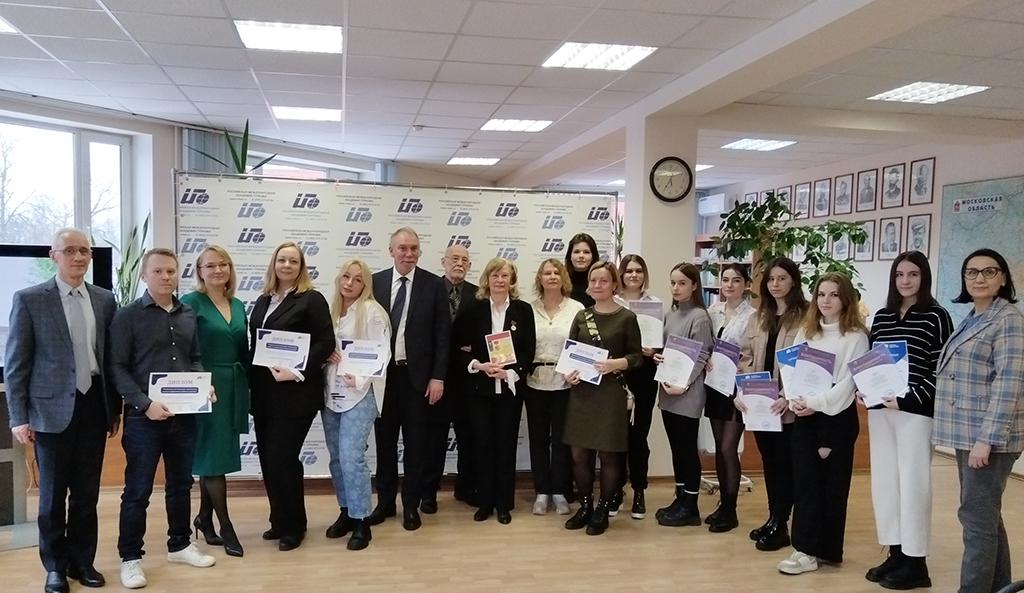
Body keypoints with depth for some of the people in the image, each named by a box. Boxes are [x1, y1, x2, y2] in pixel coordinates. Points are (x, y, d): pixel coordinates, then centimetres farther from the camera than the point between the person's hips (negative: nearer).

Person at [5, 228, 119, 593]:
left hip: (94, 405, 3)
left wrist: (115, 408, 11)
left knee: (87, 492, 11)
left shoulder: (105, 300, 6)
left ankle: (82, 560, 26)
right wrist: (18, 417, -8)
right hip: (52, 407, -3)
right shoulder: (29, 300, -5)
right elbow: (15, 363, -4)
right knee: (53, 493, 9)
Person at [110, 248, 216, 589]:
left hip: (184, 413, 5)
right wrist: (145, 403, -18)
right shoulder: (128, 316, -6)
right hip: (144, 416, -5)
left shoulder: (188, 315, 10)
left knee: (180, 484, 16)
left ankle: (179, 545, 31)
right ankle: (130, 558, 17)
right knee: (138, 490, 3)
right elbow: (117, 367, -10)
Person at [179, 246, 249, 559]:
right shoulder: (191, 303, -7)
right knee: (214, 455, 0)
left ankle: (204, 517, 27)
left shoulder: (238, 305, 12)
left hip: (235, 387, 6)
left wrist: (248, 386, 12)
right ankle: (226, 527, 8)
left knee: (214, 455, 13)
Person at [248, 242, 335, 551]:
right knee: (268, 459, 9)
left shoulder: (311, 299, -5)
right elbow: (253, 344, 16)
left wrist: (298, 372, -20)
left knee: (282, 458, -5)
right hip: (264, 393, 6)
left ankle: (292, 526, 11)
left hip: (295, 393, -6)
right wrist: (252, 382, 7)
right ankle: (280, 520, 24)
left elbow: (326, 342, -12)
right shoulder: (263, 301, 14)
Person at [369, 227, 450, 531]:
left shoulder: (434, 285, -3)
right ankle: (385, 502, 26)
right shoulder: (375, 283, 3)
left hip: (417, 375, -2)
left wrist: (437, 376, -8)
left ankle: (411, 505, 20)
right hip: (382, 373, 2)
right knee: (385, 440, 12)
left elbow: (442, 334, -3)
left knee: (416, 442, 7)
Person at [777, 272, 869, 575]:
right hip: (804, 416, 5)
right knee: (804, 480, 4)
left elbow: (848, 380, -13)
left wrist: (816, 403, -18)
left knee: (832, 483, 4)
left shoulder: (856, 336, -5)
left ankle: (826, 549, 13)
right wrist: (794, 399, -11)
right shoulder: (805, 331, 12)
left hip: (837, 416, -5)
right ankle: (806, 549, 10)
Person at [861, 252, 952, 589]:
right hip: (879, 409, 6)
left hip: (915, 410, -5)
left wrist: (908, 399, -18)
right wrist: (861, 389, -3)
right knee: (883, 481, 9)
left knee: (912, 483, 1)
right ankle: (895, 553, 22)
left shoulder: (935, 316, -4)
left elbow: (941, 369, -9)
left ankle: (915, 563, 12)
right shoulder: (882, 316, 12)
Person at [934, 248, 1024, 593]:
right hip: (967, 433, 9)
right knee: (985, 515, 15)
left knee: (977, 516, -5)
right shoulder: (971, 320, 15)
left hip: (988, 437, -8)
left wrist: (987, 439, -21)